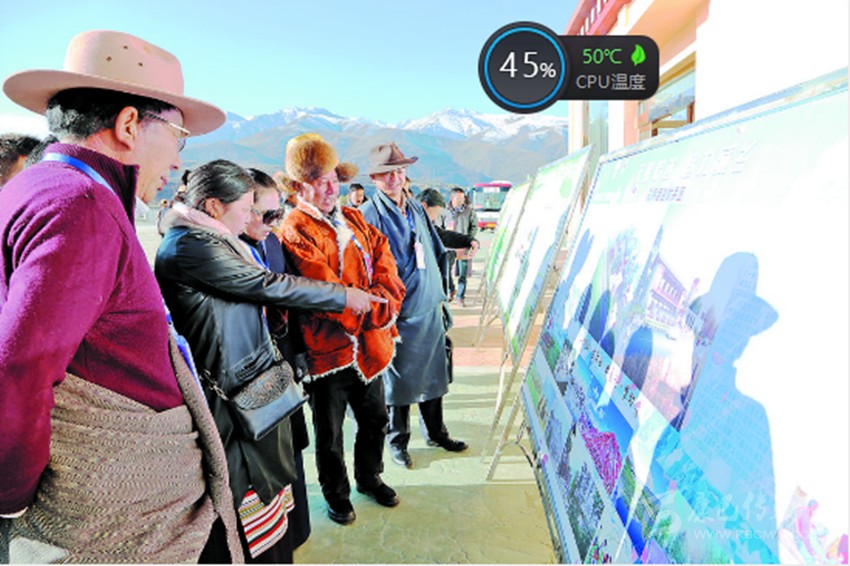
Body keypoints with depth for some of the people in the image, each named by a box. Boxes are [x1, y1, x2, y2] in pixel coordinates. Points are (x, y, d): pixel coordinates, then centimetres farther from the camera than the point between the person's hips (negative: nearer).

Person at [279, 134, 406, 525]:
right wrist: (373, 311, -19)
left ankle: (369, 477, 46)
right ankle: (336, 494, 37)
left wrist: (384, 298, -14)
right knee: (330, 432, 13)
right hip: (329, 348, -6)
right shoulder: (296, 232, -14)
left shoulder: (353, 218, 10)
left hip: (369, 342, 7)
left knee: (375, 418, 22)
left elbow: (383, 258, 3)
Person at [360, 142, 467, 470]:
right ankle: (397, 441, 26)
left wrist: (440, 289, 14)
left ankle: (435, 433, 35)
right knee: (399, 378, 7)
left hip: (430, 308, 6)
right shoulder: (369, 215, -10)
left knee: (433, 372, 17)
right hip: (398, 314, -6)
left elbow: (437, 251, 19)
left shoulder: (417, 208, 10)